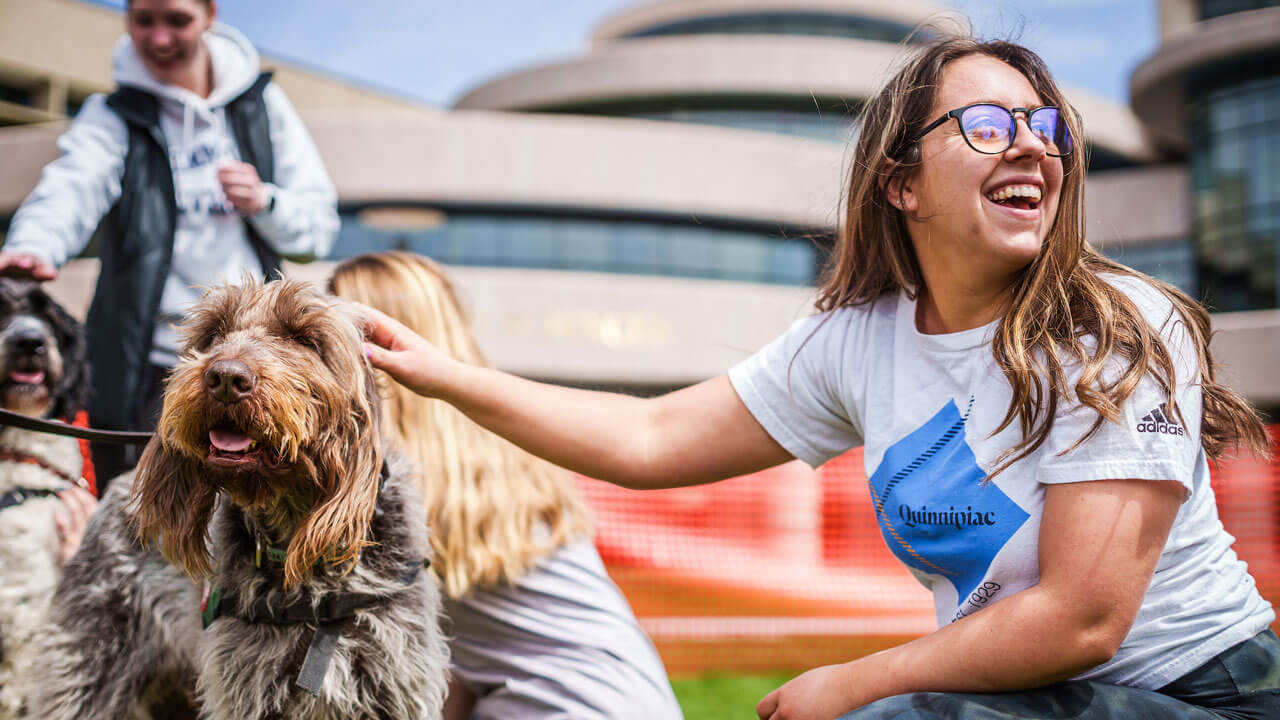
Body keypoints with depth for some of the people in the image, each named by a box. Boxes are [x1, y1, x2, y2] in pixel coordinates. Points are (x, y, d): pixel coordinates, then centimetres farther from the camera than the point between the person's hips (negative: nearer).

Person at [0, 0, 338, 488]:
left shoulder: (261, 103, 7)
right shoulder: (112, 117, 0)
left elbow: (320, 227, 8)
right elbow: (71, 190, -22)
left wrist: (265, 202, -13)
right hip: (148, 370, -2)